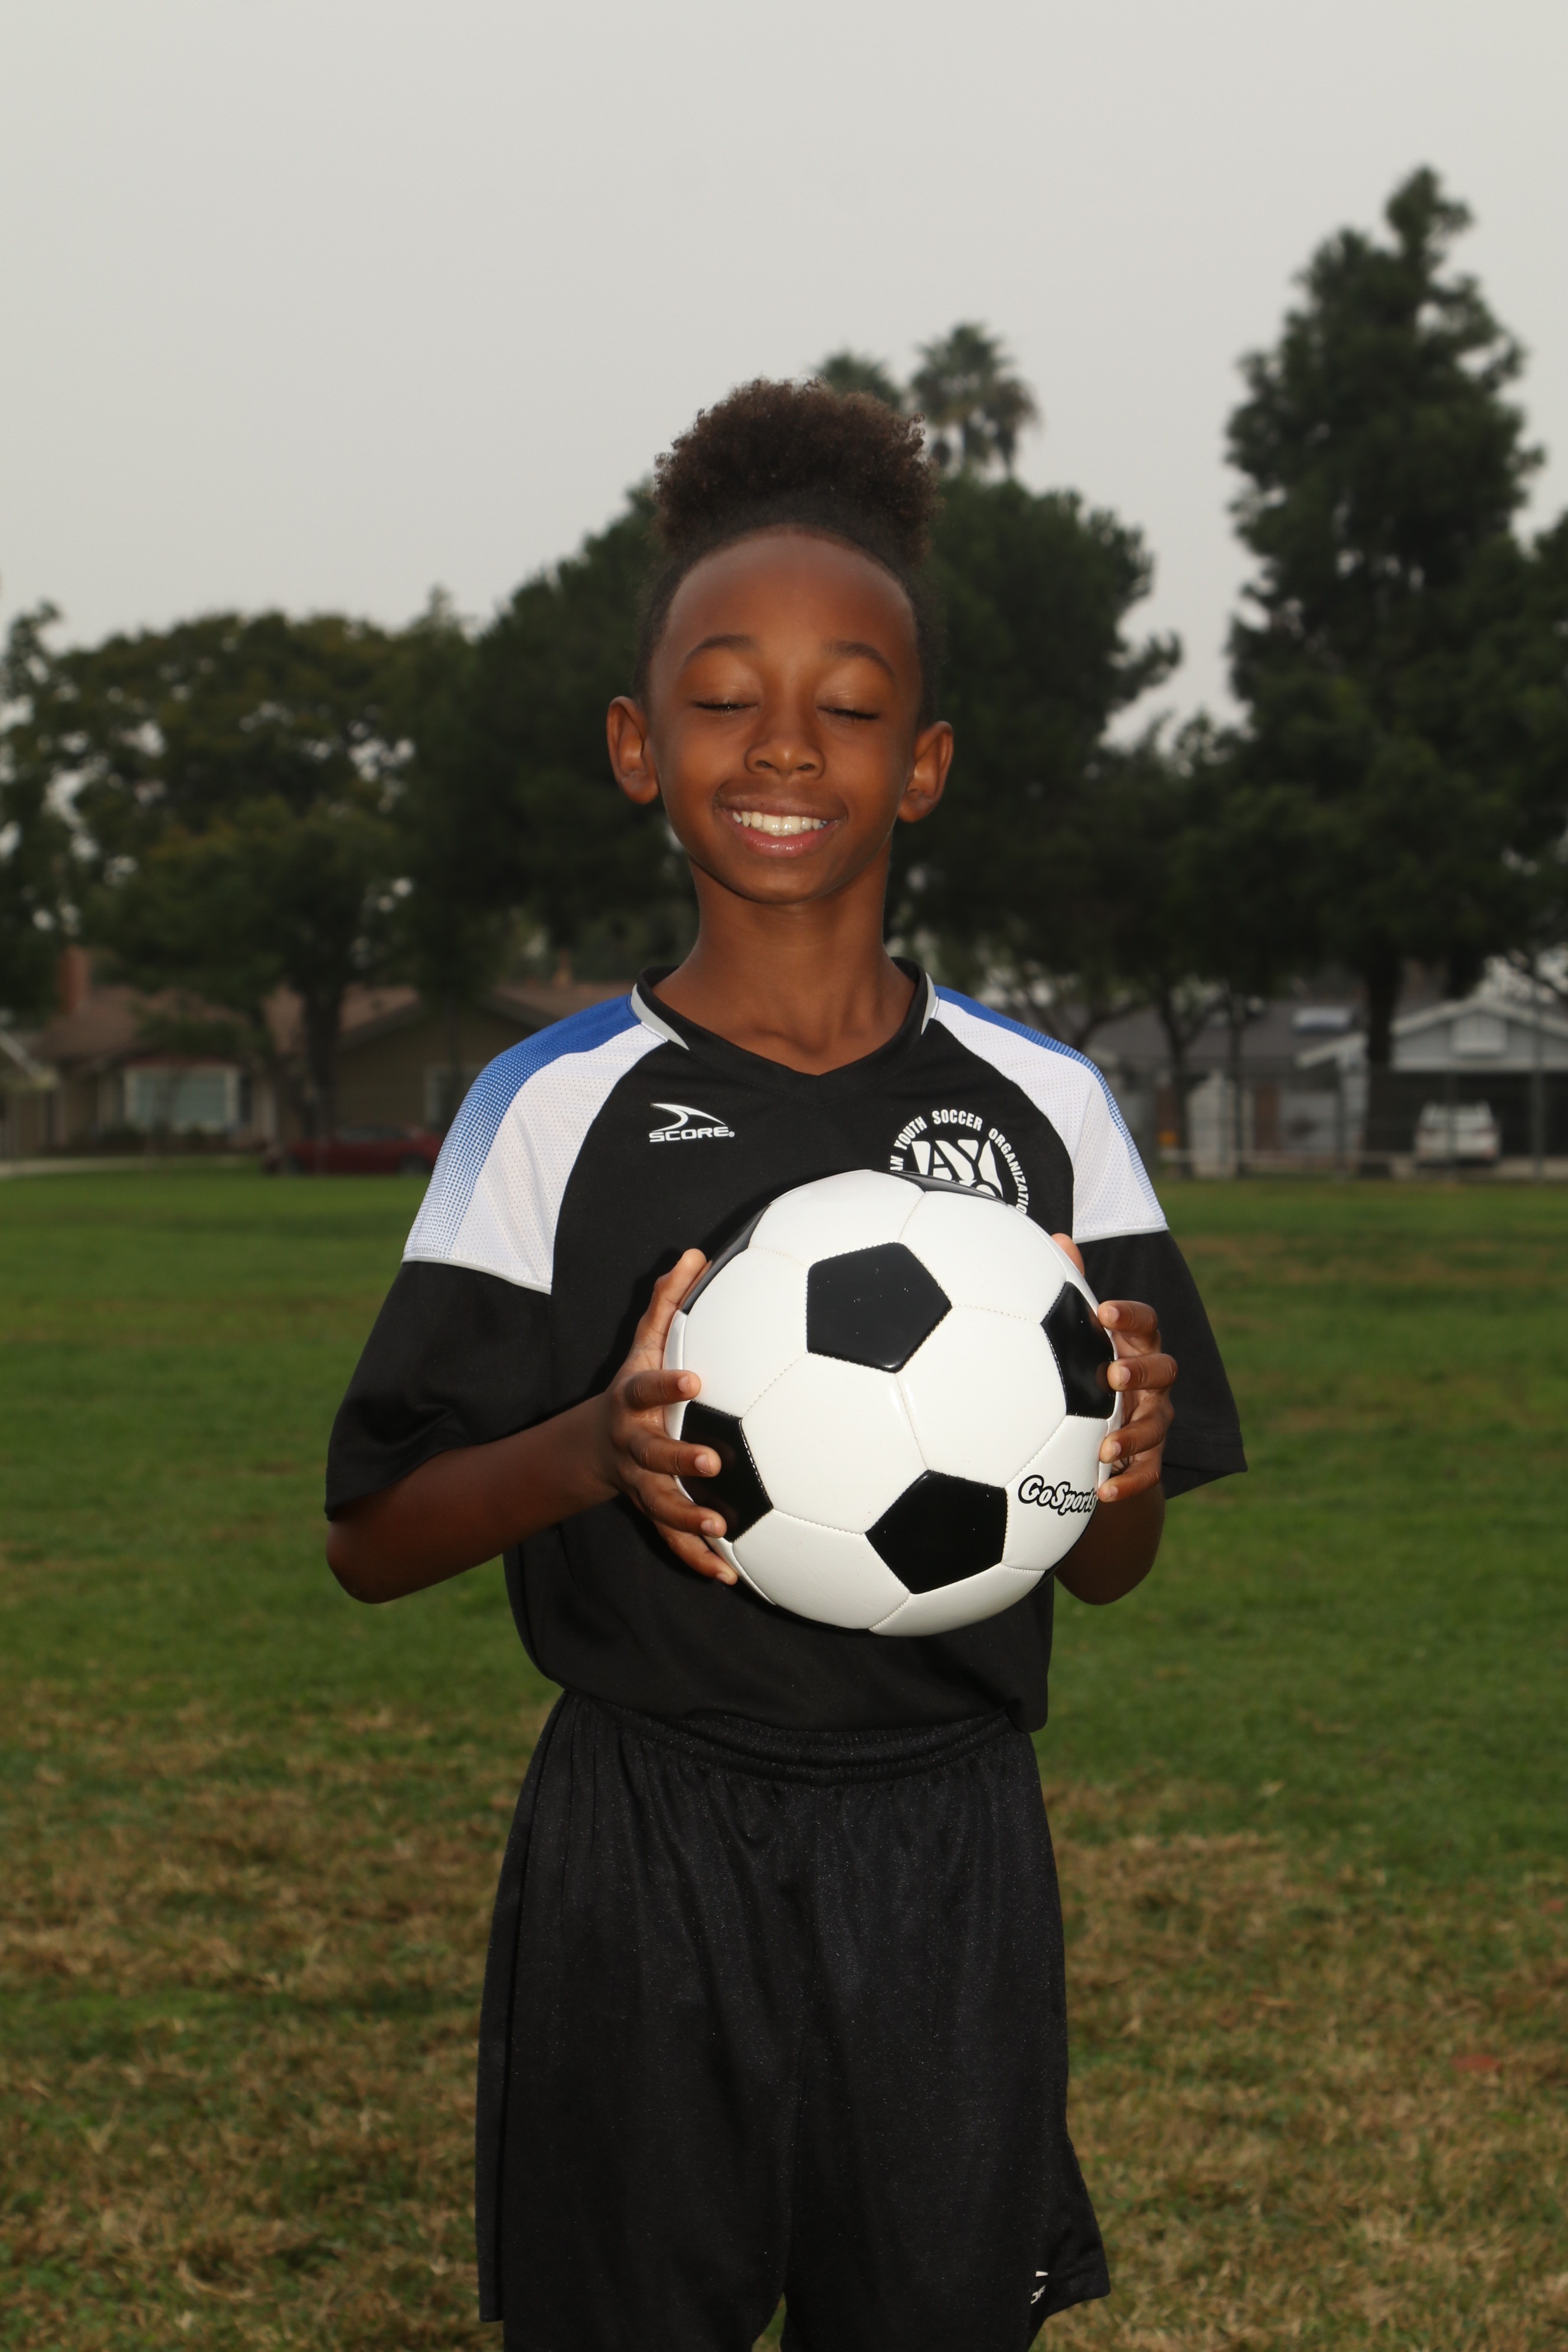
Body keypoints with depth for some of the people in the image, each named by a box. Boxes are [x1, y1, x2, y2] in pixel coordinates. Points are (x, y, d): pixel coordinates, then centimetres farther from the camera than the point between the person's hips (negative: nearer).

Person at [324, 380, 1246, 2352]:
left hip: (949, 1851, 2)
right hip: (645, 1849, -2)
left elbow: (1108, 1576, 6)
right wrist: (594, 1448, -22)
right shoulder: (553, 1110, -4)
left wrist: (1116, 1455, -16)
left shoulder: (1041, 1108, 2)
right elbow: (371, 1541, -4)